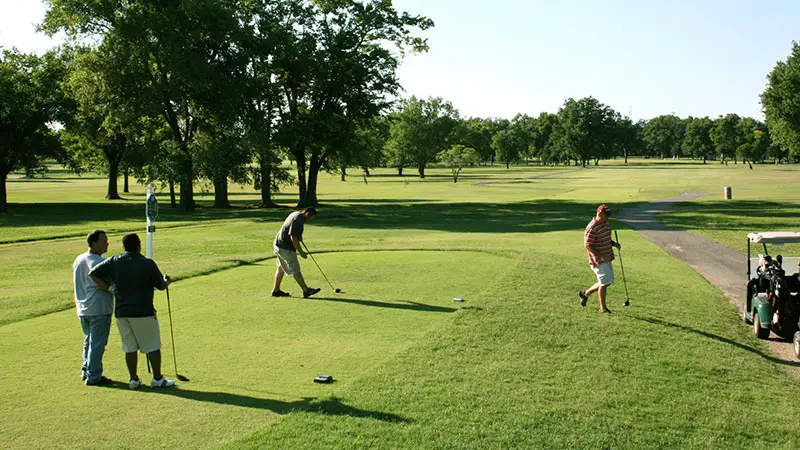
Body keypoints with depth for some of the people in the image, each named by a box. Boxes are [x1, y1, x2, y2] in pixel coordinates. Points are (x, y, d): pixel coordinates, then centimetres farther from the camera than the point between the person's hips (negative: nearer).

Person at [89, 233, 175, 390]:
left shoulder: (114, 262, -2)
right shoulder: (148, 264, -11)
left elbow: (93, 274, -2)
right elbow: (161, 286, -3)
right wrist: (166, 281, 20)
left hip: (121, 312, 4)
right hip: (143, 312, -4)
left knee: (130, 347, 13)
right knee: (153, 346, 7)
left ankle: (133, 379, 19)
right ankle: (157, 379, 12)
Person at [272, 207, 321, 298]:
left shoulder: (296, 214, 9)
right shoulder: (298, 220, -23)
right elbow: (293, 238, -26)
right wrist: (301, 252, -21)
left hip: (279, 245, 11)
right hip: (285, 248, -11)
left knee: (281, 268, 18)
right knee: (295, 270, -4)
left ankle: (276, 290, 25)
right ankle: (306, 290, 2)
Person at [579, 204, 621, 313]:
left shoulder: (605, 224, 10)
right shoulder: (592, 228, -20)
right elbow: (588, 245, -21)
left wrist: (614, 244, 5)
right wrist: (601, 256, -24)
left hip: (607, 259, 9)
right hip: (598, 261, -9)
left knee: (608, 282, 14)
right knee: (604, 283, -2)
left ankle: (585, 293, 30)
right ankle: (603, 308, 14)